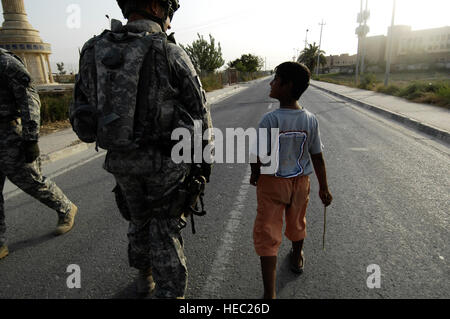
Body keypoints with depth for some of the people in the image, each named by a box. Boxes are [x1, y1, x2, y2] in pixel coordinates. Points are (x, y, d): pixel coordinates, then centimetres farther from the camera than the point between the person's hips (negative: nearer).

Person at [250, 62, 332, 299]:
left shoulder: (270, 120, -22)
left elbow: (259, 157, -17)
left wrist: (254, 175, 4)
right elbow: (317, 157, -3)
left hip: (271, 183, -4)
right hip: (300, 182, 5)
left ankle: (270, 293, 6)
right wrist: (324, 188, 7)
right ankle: (297, 258, 54)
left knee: (267, 233, 4)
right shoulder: (310, 120, -9)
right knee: (296, 223, 27)